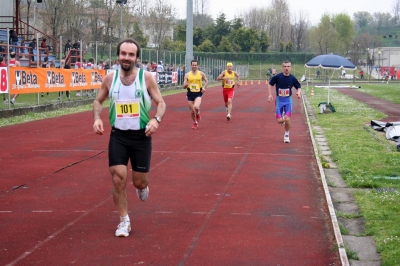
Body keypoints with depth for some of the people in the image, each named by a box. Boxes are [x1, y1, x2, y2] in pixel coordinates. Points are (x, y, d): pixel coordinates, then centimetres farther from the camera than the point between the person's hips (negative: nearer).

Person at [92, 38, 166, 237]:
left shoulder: (146, 77, -8)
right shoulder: (110, 78, -2)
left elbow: (161, 103, -4)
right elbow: (98, 101, 13)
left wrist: (156, 119, -25)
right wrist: (97, 118, -7)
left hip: (141, 136, -1)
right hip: (118, 135, 1)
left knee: (139, 181, 5)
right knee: (118, 179, -7)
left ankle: (142, 187, 45)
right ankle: (124, 221, 10)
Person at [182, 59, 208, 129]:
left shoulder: (201, 74, 0)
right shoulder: (187, 75, 0)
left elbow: (206, 81, 16)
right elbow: (184, 86, 0)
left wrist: (204, 87, -3)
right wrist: (186, 85, -24)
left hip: (198, 94, -2)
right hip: (190, 94, 2)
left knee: (196, 107, -28)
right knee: (192, 111, 6)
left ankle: (198, 113, 9)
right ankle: (195, 123, 32)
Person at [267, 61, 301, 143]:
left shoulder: (292, 78, -6)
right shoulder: (277, 77, -11)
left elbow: (299, 87, 7)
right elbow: (270, 84, 4)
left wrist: (298, 92, -14)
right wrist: (270, 94, -6)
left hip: (288, 100, 0)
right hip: (279, 100, 0)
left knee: (287, 119, -12)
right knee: (279, 121, -7)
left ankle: (286, 135, 13)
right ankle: (282, 117, 33)